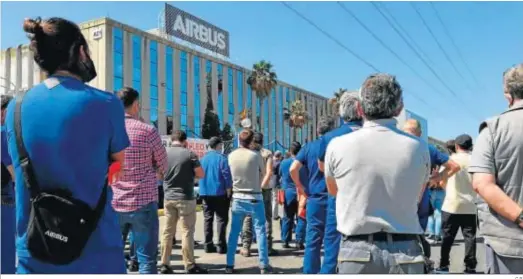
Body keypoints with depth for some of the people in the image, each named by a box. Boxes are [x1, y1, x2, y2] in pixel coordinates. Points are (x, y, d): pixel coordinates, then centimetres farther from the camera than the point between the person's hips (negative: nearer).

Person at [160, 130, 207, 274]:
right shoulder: (189, 154, -9)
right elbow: (201, 174, -7)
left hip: (168, 197, 4)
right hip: (185, 198, -4)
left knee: (168, 230, 10)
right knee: (187, 231, 1)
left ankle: (164, 264, 13)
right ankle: (190, 265, 5)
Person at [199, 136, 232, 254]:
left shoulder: (203, 158, 11)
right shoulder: (221, 157, -10)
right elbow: (227, 175, -15)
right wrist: (228, 189, -8)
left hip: (205, 193, 6)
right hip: (220, 192, -6)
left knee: (208, 219, 10)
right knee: (221, 219, 0)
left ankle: (208, 245, 11)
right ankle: (221, 246, -1)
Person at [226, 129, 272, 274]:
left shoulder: (231, 156, -1)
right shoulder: (256, 155, -11)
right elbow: (263, 173, 2)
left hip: (238, 198, 3)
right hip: (254, 198, -3)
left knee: (234, 232, 10)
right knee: (260, 231, 4)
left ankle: (230, 265, 14)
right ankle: (264, 265, 6)